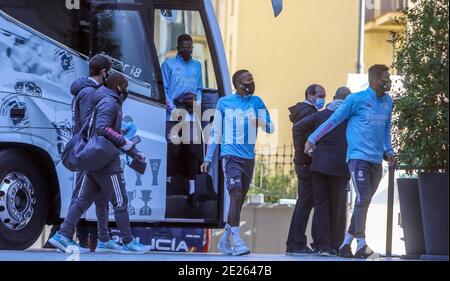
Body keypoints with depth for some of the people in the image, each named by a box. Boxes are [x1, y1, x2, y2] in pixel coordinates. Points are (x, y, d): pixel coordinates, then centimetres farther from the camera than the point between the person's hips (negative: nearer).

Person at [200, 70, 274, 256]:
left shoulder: (256, 102, 9)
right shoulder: (224, 103, 4)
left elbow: (270, 128, 6)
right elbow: (215, 132, 8)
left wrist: (263, 124, -18)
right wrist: (208, 158, 4)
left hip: (249, 157, 4)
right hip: (230, 155, -4)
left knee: (239, 200, 9)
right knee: (236, 195, -19)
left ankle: (225, 240, 22)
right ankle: (237, 241, -22)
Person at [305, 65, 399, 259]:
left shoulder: (387, 102, 12)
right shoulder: (356, 100, -5)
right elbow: (334, 120, 2)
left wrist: (389, 151, 14)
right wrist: (312, 139, 6)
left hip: (376, 160, 6)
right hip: (358, 156, -6)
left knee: (363, 202, 7)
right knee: (362, 200, -14)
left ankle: (346, 244, 15)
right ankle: (361, 246, -12)